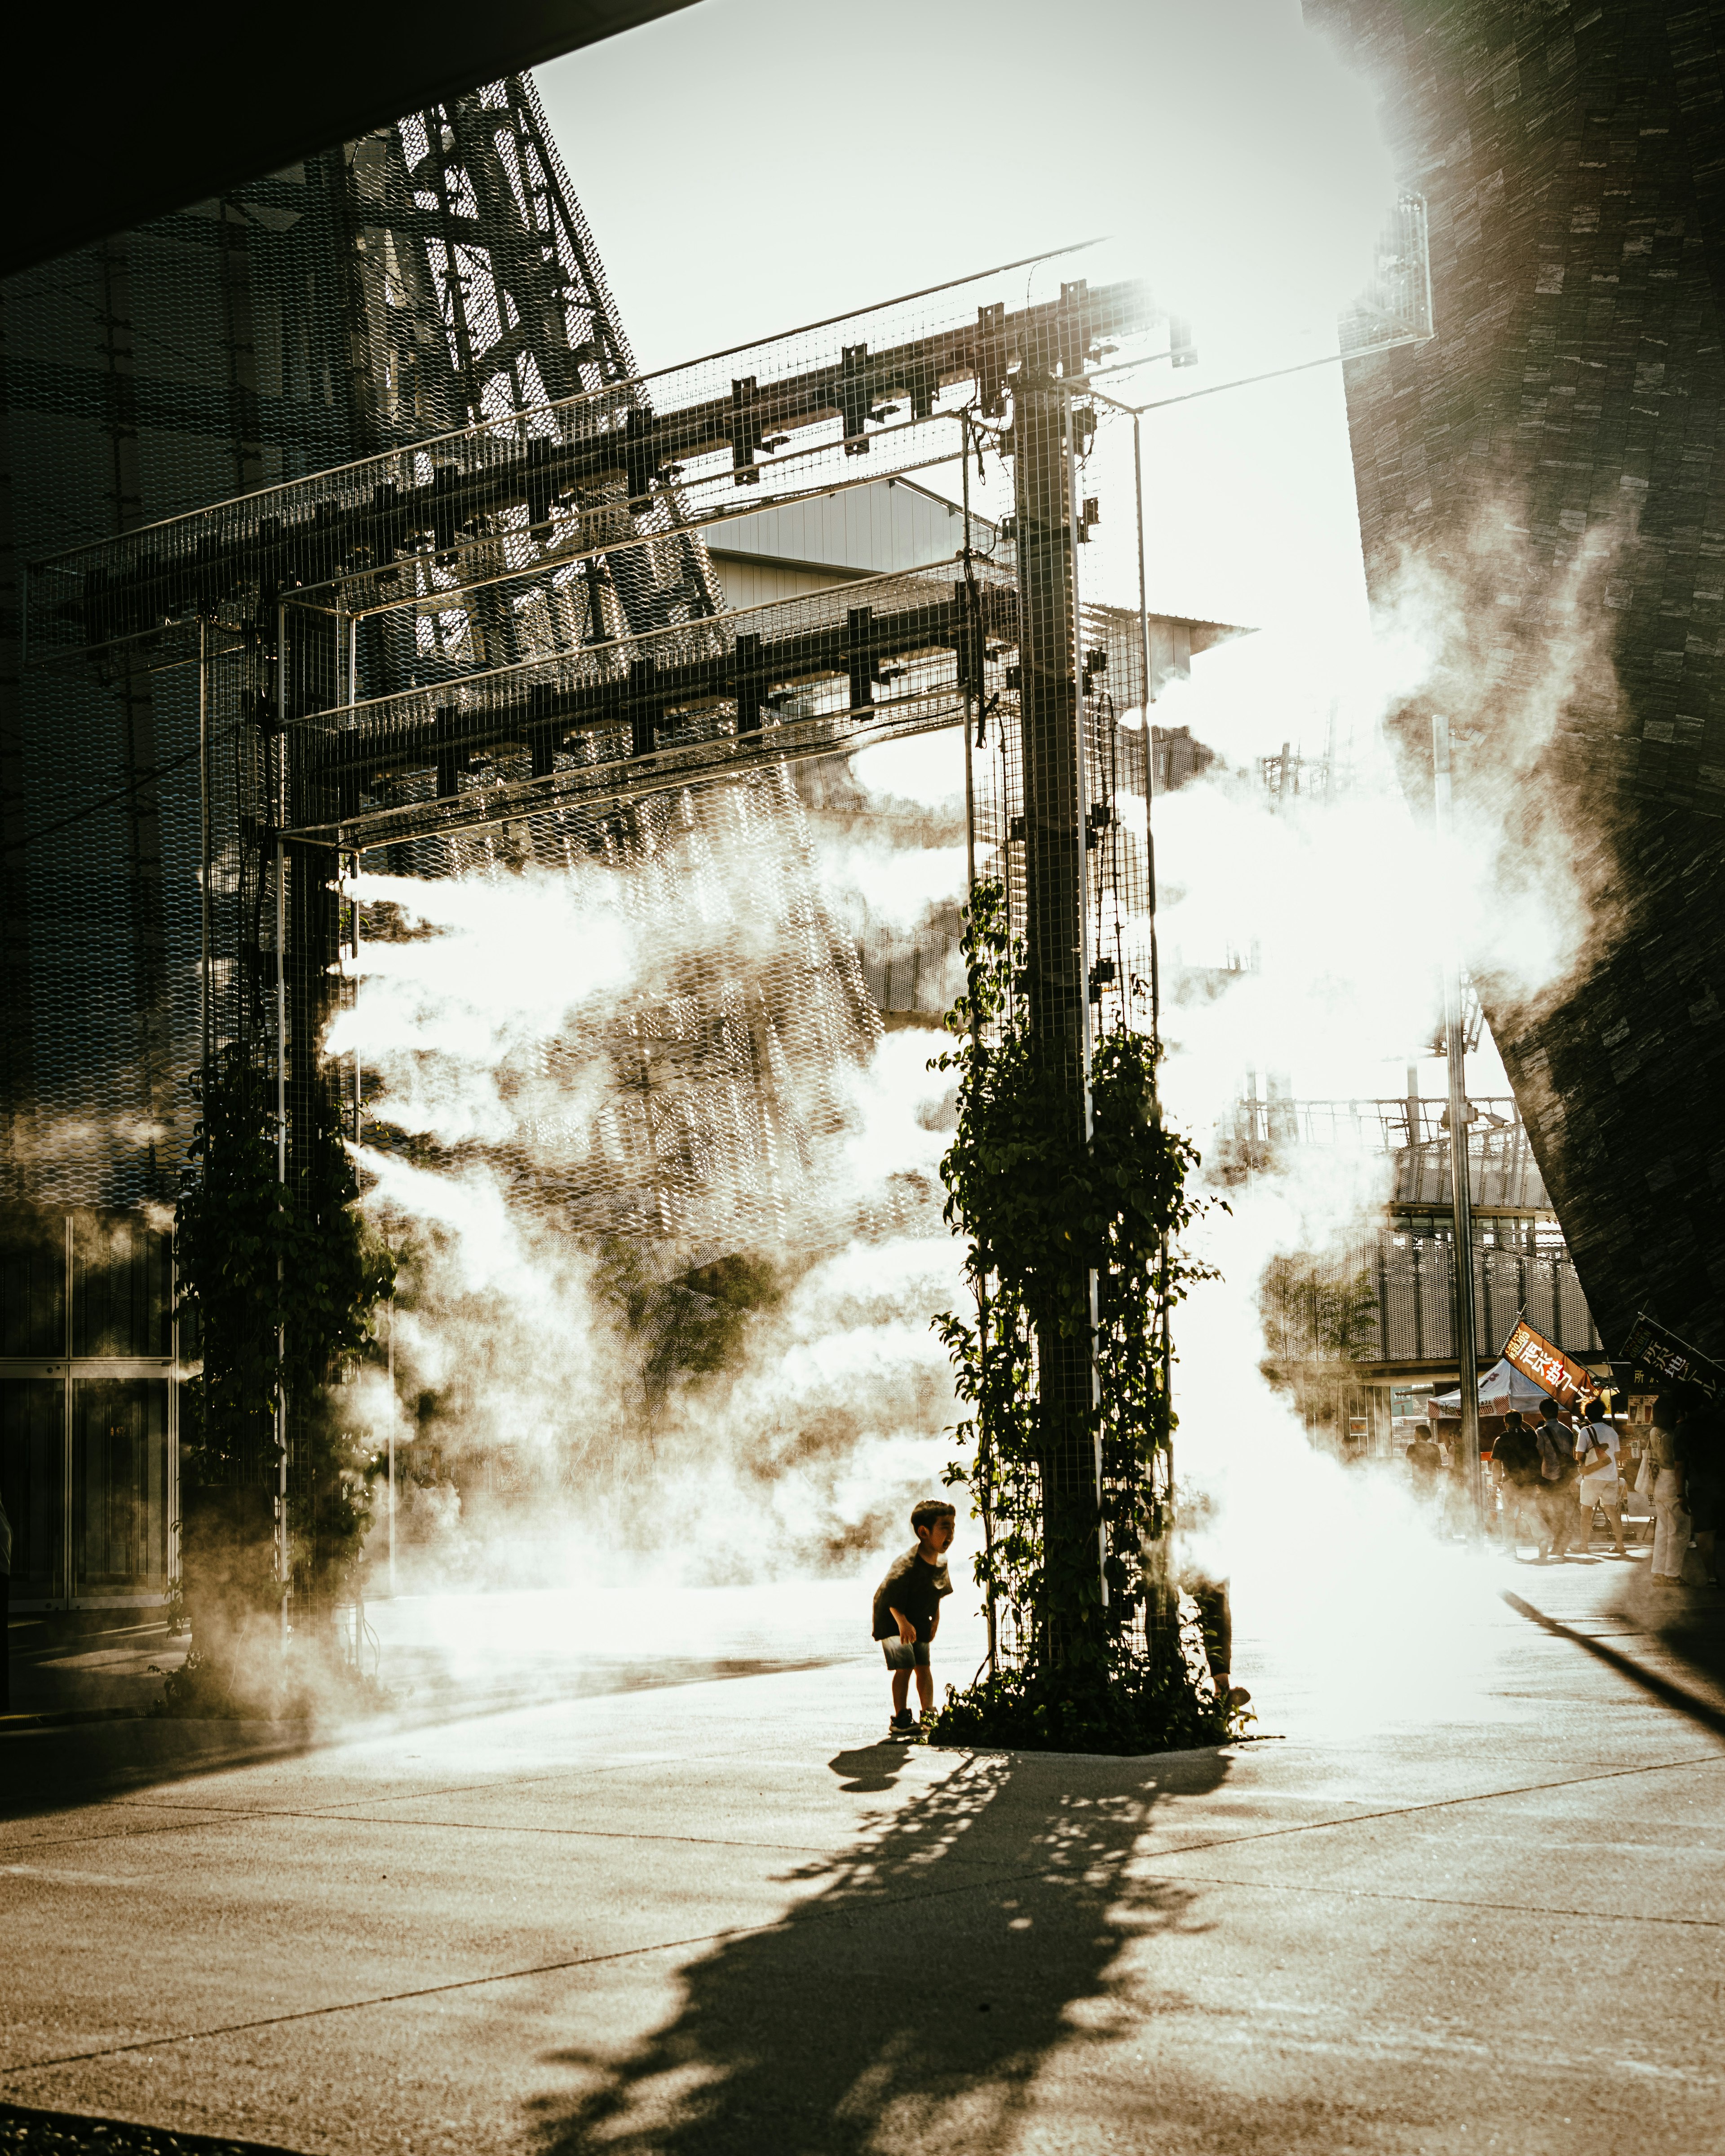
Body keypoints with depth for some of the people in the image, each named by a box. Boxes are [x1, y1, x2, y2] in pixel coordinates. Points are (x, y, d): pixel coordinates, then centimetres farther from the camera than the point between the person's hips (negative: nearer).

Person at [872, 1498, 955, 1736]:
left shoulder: (941, 1563, -7)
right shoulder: (907, 1565, -32)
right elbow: (892, 1599, -29)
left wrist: (936, 1618, 5)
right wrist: (902, 1623, -34)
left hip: (920, 1621, 7)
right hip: (892, 1621, -7)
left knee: (924, 1666, 9)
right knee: (904, 1666, -11)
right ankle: (900, 1720, -3)